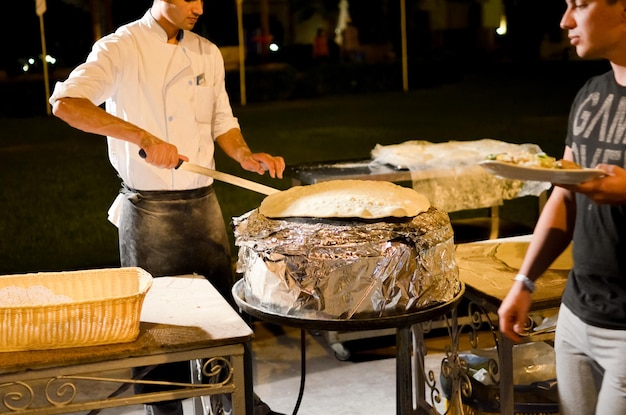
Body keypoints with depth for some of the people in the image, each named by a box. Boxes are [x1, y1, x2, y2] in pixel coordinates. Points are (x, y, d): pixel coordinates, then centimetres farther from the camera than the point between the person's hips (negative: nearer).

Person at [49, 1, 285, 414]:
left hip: (204, 203, 6)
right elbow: (66, 103, -24)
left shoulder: (207, 53, 9)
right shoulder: (122, 47, -10)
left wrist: (245, 155, -3)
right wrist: (144, 137, -33)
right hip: (149, 209, -5)